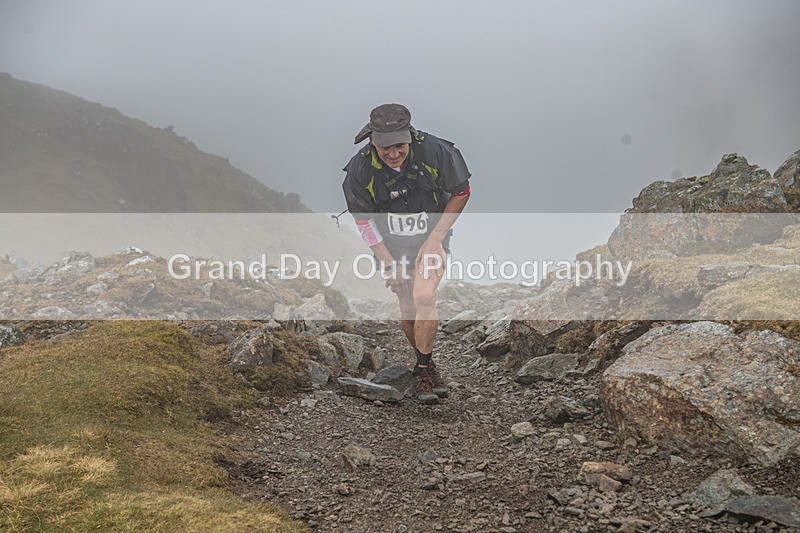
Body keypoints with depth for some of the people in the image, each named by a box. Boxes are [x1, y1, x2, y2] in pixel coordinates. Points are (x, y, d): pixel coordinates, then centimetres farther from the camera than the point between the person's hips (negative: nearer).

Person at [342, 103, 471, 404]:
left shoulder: (435, 152, -25)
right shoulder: (360, 169, -22)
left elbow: (461, 193, -8)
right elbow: (363, 219, -6)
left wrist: (434, 239, -12)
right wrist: (388, 262, -8)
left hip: (432, 237, -1)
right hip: (391, 244, 2)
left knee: (424, 297, -21)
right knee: (408, 311, 4)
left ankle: (422, 370, -6)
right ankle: (427, 365, 29)